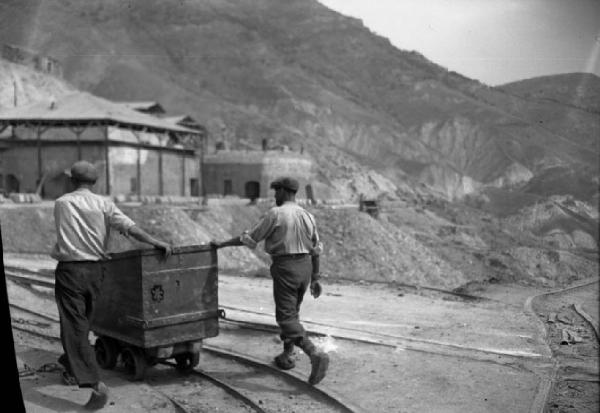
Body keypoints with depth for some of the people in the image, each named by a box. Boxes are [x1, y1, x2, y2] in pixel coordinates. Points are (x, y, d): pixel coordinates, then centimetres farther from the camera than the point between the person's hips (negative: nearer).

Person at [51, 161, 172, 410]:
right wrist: (156, 243, -14)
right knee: (81, 321, 22)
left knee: (74, 326, -6)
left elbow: (66, 233, 8)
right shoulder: (103, 204, 1)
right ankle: (71, 368, 41)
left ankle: (93, 383, -20)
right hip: (95, 270, 3)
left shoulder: (61, 203, 3)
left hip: (69, 270, -3)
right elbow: (129, 227, -11)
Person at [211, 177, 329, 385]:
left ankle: (316, 355, -23)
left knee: (287, 318, -6)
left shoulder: (275, 214, -10)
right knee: (292, 312, 22)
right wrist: (315, 278, 17)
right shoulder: (307, 215, 9)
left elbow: (249, 238, -8)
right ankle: (286, 356, 31)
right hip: (305, 266, 7)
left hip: (285, 268, -7)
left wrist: (222, 244, 4)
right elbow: (315, 250, 10)